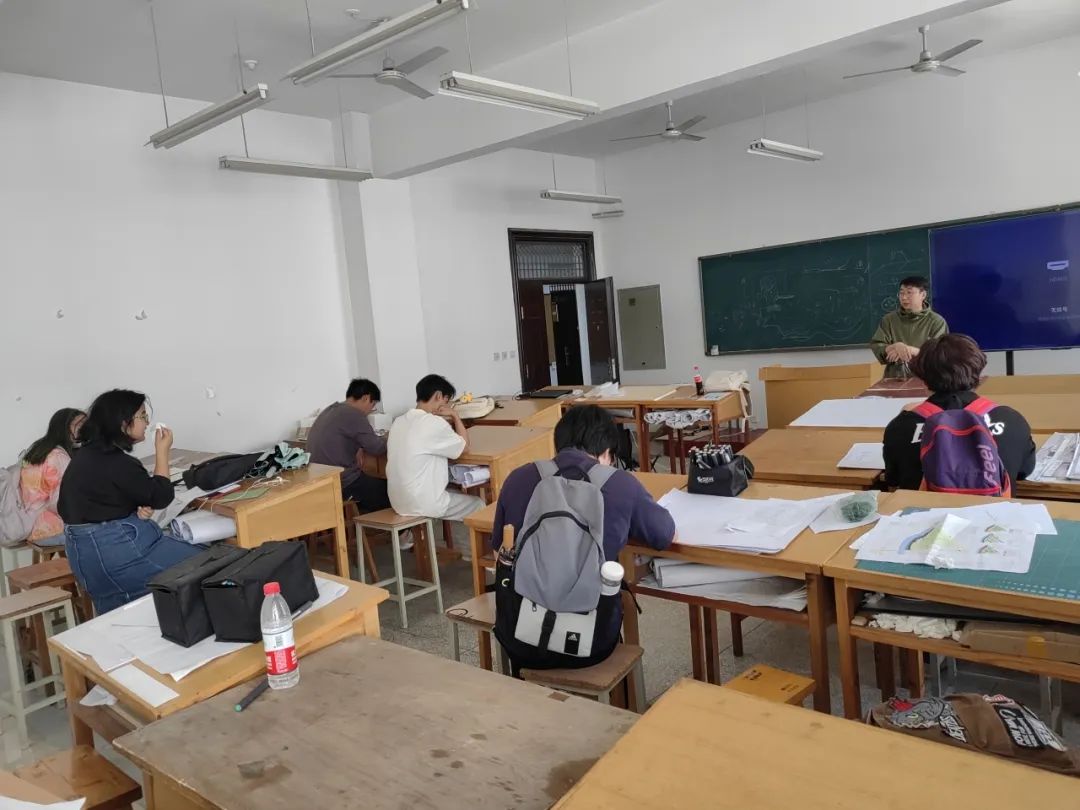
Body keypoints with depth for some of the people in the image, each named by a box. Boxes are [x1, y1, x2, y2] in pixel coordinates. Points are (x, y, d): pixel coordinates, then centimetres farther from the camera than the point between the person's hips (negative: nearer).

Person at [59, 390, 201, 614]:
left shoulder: (90, 453, 9)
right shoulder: (115, 463, -21)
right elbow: (161, 496, -13)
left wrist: (138, 509, -4)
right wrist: (162, 451, -6)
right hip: (114, 549, -11)